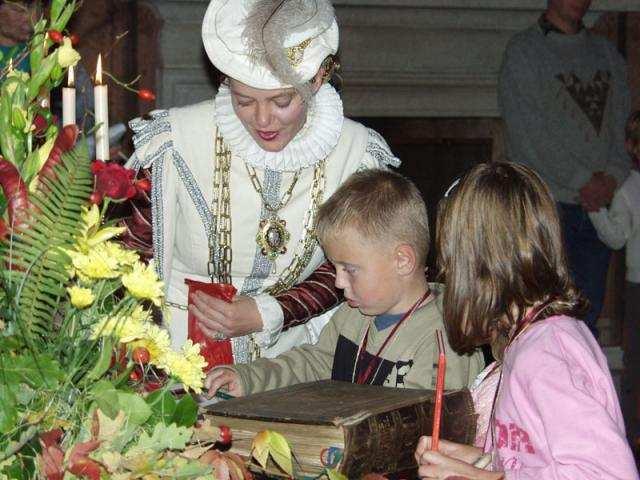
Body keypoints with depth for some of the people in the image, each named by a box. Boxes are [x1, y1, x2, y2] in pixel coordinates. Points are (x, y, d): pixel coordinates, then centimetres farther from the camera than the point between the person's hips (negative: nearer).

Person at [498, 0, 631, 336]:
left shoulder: (608, 55, 17)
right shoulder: (523, 50, -1)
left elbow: (623, 125, 10)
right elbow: (529, 133, -10)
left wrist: (613, 177, -8)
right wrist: (582, 180, -13)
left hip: (597, 206, 5)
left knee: (588, 317, 8)